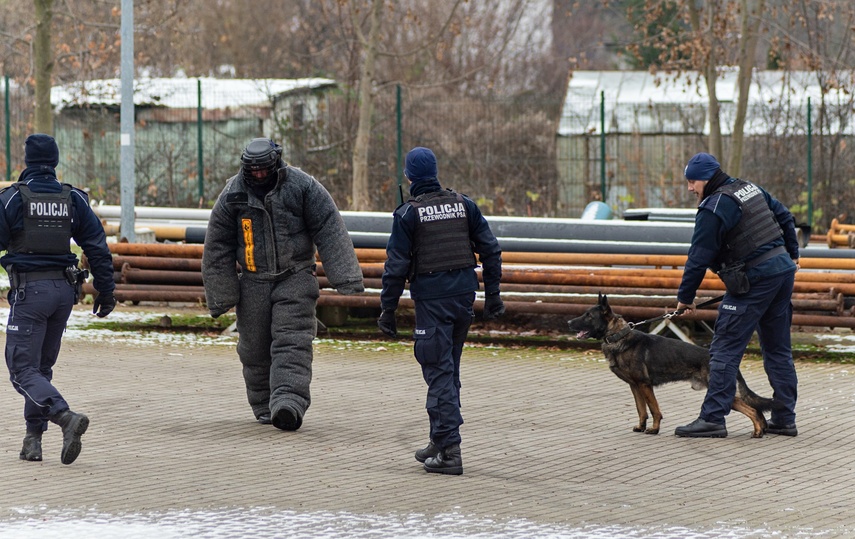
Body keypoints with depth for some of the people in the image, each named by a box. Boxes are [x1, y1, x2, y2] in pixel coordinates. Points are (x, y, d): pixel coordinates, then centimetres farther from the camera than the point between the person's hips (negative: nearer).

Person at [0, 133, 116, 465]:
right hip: (64, 289, 5)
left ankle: (67, 418, -28)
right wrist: (106, 291, 9)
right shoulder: (73, 199, 5)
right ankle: (33, 440, 14)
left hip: (28, 290, -5)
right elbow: (98, 246, 4)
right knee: (42, 367, 17)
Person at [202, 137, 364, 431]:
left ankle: (289, 403, -28)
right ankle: (264, 407, 22)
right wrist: (221, 296, 3)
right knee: (255, 348, 6)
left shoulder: (302, 186, -8)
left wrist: (345, 277, -13)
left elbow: (330, 232, -8)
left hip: (295, 278, -2)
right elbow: (217, 248, 4)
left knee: (292, 343, -15)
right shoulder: (233, 196, -3)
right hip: (254, 282, 2)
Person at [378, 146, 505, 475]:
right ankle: (440, 441, 23)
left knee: (439, 373, -5)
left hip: (431, 297, -5)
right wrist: (492, 295, 15)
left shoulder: (408, 214, -6)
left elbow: (396, 266, -8)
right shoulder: (464, 205, 7)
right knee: (448, 370, 16)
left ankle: (449, 450, -12)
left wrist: (387, 309, -2)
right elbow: (490, 250, 8)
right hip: (464, 293, 5)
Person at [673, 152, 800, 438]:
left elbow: (698, 258, -12)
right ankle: (784, 419, 16)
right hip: (783, 270, 9)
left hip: (754, 280, -9)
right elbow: (785, 218, 20)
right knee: (778, 349, 14)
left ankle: (712, 418, -9)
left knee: (725, 350, -6)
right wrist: (791, 254, 29)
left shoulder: (714, 208, -13)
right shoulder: (751, 189, 12)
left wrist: (685, 297, -3)